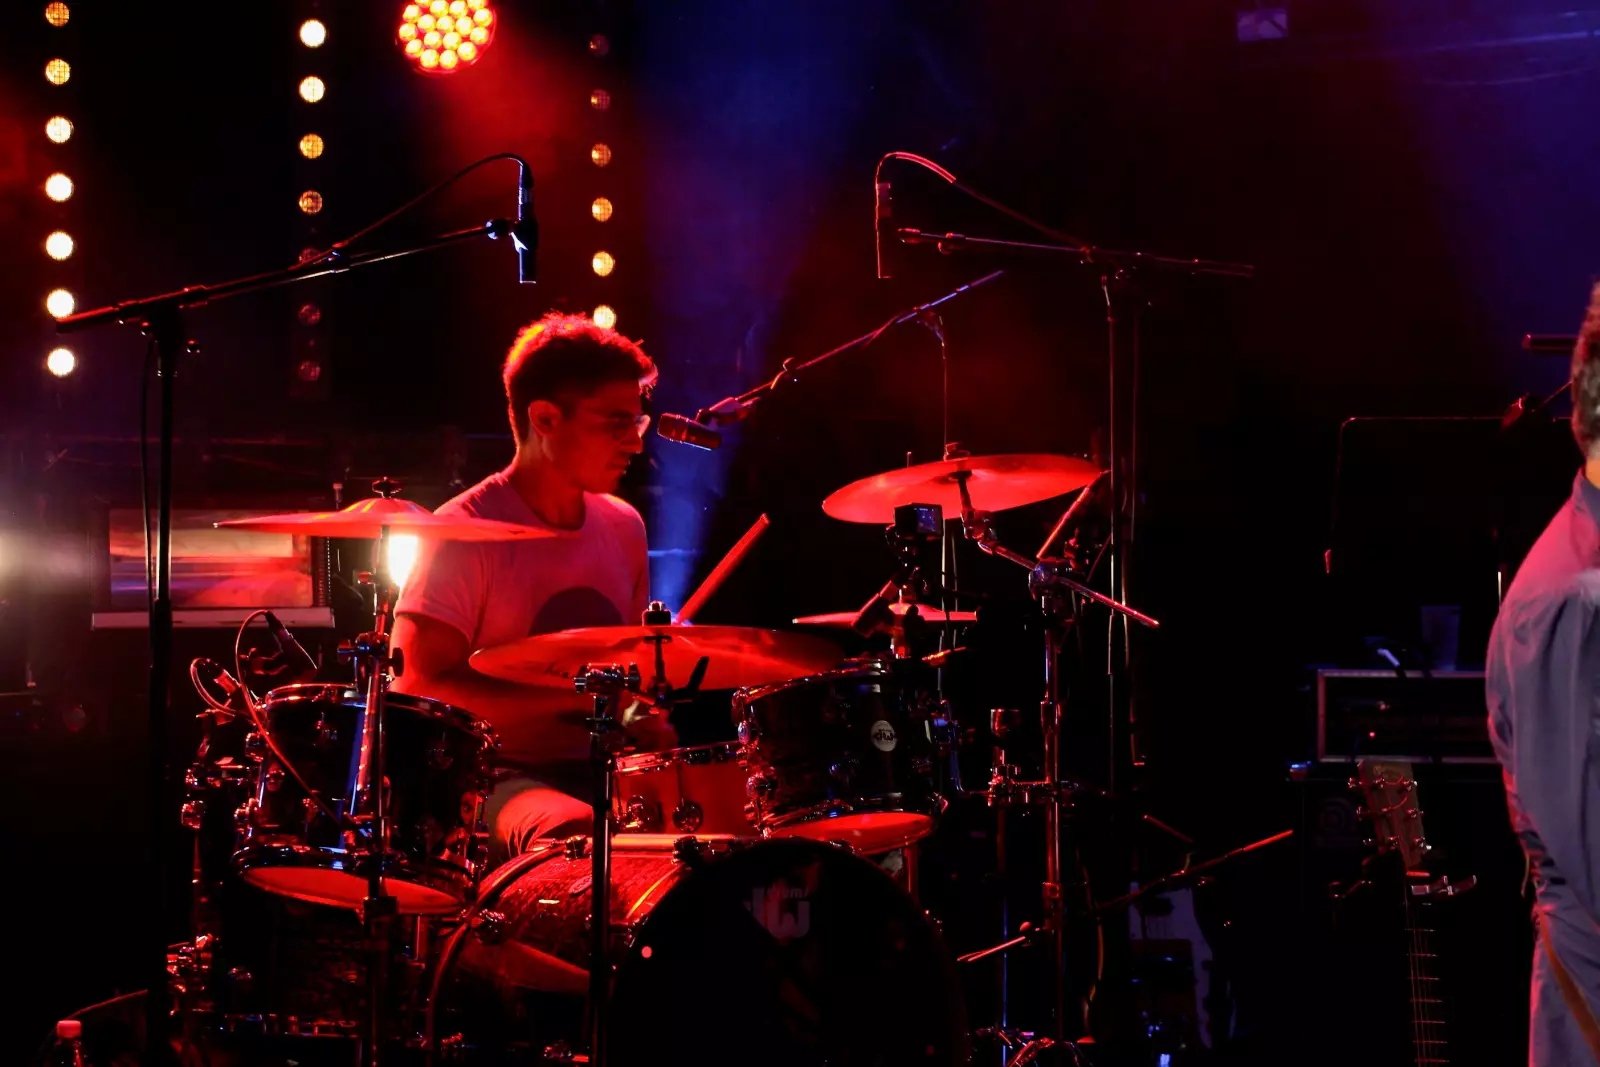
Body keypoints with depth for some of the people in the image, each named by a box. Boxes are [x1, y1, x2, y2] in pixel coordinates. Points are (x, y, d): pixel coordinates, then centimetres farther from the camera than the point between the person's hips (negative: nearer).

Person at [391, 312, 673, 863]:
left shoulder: (622, 528, 11)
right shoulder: (465, 534, -11)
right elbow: (417, 690, -18)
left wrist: (644, 721, 2)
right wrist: (578, 693, -21)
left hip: (601, 774, 7)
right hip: (495, 776, -7)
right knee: (573, 834, -38)